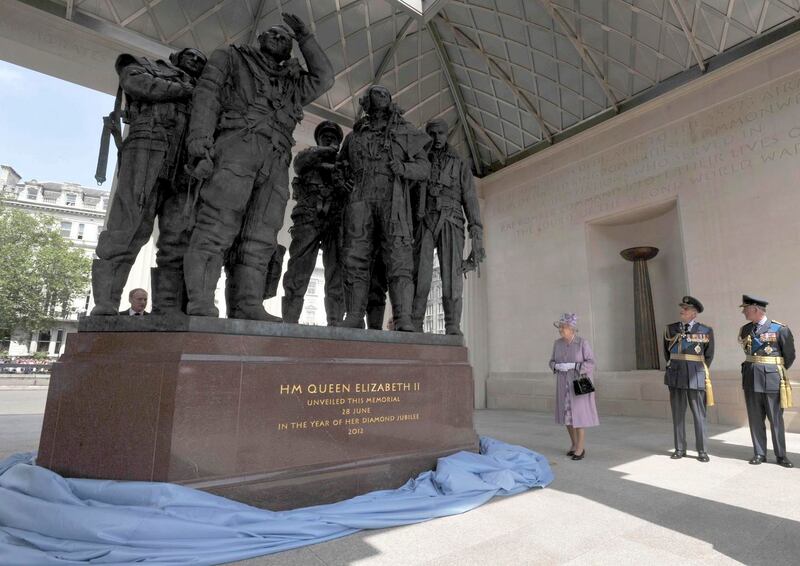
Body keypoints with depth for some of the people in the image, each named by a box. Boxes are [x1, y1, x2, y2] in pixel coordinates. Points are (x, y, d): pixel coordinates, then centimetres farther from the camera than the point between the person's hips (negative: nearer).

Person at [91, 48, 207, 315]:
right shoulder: (150, 66, 28)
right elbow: (133, 82, 5)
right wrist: (181, 90, 7)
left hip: (185, 164, 4)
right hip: (149, 145, -4)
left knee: (178, 241, -10)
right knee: (129, 229, -15)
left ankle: (167, 314, -14)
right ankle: (104, 308, -17)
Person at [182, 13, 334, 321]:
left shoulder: (292, 83, 37)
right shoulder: (231, 57, 24)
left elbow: (324, 78, 29)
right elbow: (207, 92, 9)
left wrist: (305, 38, 30)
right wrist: (201, 135, -9)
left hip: (276, 160, 5)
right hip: (239, 144, -4)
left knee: (260, 238, -9)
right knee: (219, 224, -19)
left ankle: (247, 306, -14)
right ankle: (200, 305, -24)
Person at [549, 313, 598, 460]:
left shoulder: (583, 342, -13)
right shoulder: (558, 343, 0)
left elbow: (590, 363, -15)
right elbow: (553, 362, 6)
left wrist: (572, 366, -25)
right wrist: (557, 366, -16)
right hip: (564, 384, 5)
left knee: (578, 415, -2)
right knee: (567, 414, 9)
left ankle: (581, 448, 12)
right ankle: (574, 443, 27)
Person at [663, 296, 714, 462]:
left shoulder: (706, 331, 0)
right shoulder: (670, 329, 6)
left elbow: (709, 356, 12)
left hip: (695, 377, -2)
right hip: (675, 376, 2)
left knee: (699, 414, 3)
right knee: (677, 413, 6)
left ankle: (702, 450, 13)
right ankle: (680, 449, 15)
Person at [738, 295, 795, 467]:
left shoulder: (780, 329, -6)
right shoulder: (745, 330, 7)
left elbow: (789, 355, 4)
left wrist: (778, 372, 14)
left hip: (772, 379, -4)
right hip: (751, 379, 4)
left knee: (776, 419, 5)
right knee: (755, 419, 8)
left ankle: (781, 455, 18)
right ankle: (759, 453, 16)